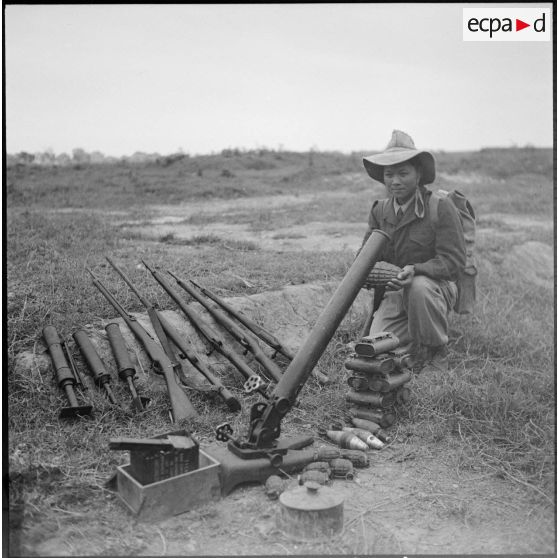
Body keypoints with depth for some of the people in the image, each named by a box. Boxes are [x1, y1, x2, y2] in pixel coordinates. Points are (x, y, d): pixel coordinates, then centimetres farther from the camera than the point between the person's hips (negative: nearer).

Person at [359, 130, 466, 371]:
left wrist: (416, 270, -34)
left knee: (419, 287, -40)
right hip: (393, 294, 4)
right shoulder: (379, 210, 5)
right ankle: (414, 341, 17)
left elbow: (453, 260, -16)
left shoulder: (441, 208, -11)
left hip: (436, 287, -3)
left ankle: (435, 347, -12)